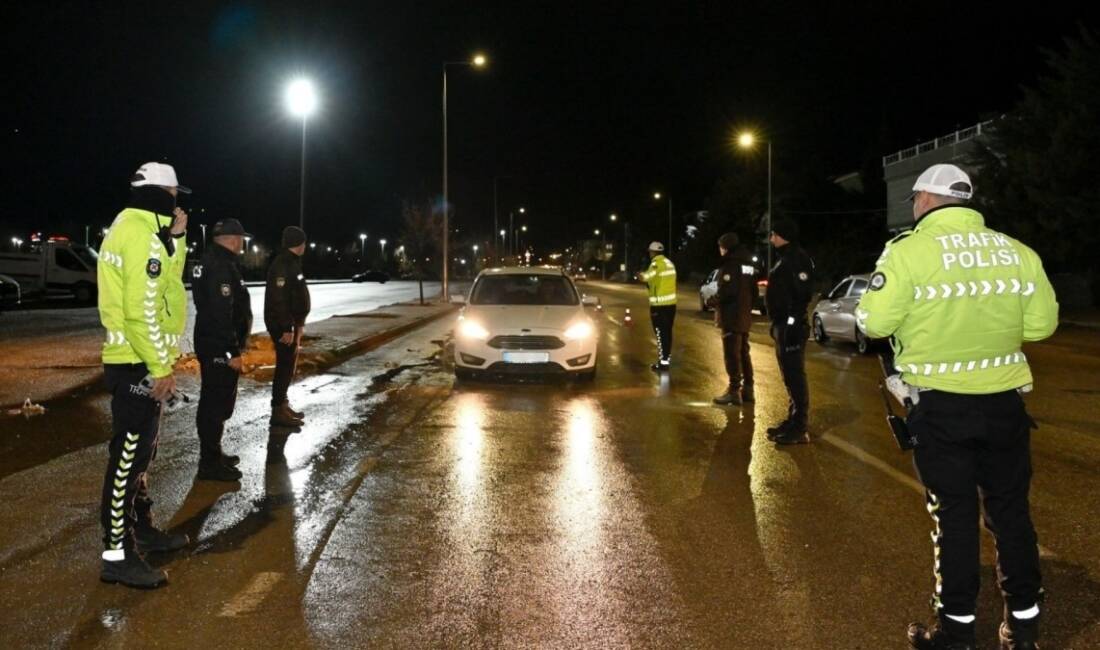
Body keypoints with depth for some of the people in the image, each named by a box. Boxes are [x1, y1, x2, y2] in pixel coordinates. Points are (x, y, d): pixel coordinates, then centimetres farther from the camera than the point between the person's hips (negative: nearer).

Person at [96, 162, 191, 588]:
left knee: (138, 450, 18)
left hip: (131, 360, 11)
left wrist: (176, 239, 10)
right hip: (137, 363, -11)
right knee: (129, 455, -6)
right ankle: (117, 554, 1)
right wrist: (161, 367, -20)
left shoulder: (130, 227, 15)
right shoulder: (143, 233, -17)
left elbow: (164, 283, 20)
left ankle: (142, 530, 31)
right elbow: (142, 309, -23)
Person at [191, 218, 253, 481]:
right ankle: (210, 463, 1)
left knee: (214, 401, 18)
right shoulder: (221, 267, -20)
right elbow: (221, 313, -26)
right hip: (219, 348, -11)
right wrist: (233, 351, -24)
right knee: (216, 404, -5)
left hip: (211, 343, 11)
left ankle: (213, 454, 29)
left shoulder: (209, 261, 15)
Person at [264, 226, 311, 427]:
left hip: (290, 322, 10)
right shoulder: (282, 265, -18)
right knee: (285, 365, -7)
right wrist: (286, 328, -26)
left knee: (288, 365, 15)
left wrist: (296, 324, 21)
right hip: (282, 325, -10)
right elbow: (279, 299, -24)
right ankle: (278, 411, -2)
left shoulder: (291, 263, 14)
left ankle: (282, 405, 24)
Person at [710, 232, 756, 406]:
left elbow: (726, 291, -23)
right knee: (743, 352, 16)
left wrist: (713, 302, -7)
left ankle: (734, 391, -4)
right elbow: (753, 290, 16)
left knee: (732, 354, -5)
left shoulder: (730, 264, -16)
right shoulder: (749, 264, 13)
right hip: (745, 316, 9)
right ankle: (747, 389, 21)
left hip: (732, 316, -9)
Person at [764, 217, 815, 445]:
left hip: (791, 326, -11)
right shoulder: (786, 259, 17)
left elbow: (802, 295, -21)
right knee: (789, 377, 16)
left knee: (795, 377, -7)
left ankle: (799, 429, -4)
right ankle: (793, 421, 25)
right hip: (783, 325, 11)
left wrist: (792, 323, -25)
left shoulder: (798, 259, -13)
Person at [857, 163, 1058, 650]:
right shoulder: (1017, 252, 3)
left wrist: (915, 316, 8)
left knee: (954, 513, 7)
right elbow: (1041, 323, 6)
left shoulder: (909, 250, -11)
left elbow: (874, 322, -14)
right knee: (1010, 510, 15)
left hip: (941, 404, -4)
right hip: (1004, 401, 4)